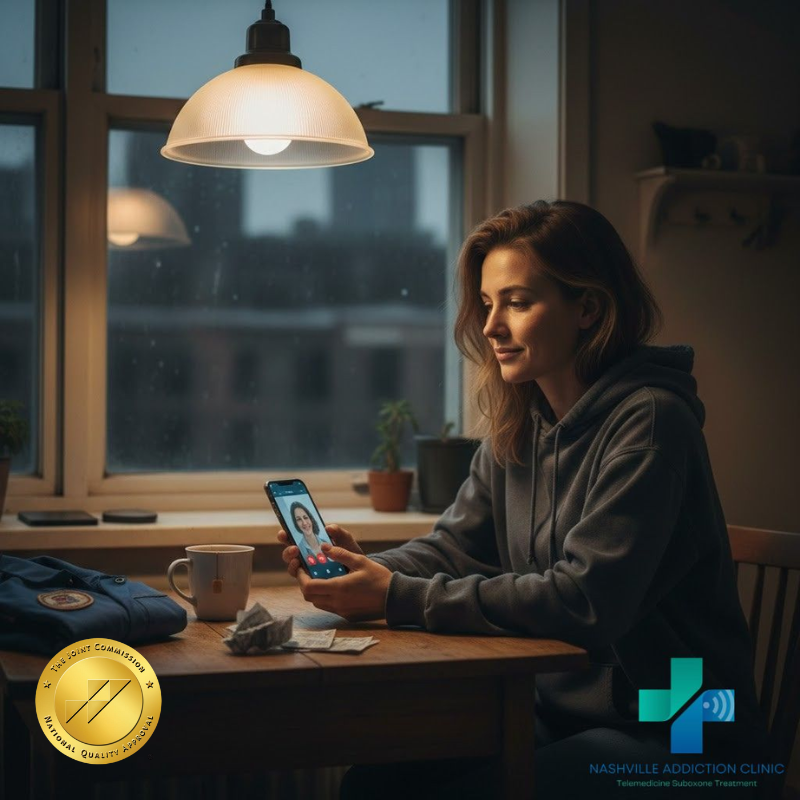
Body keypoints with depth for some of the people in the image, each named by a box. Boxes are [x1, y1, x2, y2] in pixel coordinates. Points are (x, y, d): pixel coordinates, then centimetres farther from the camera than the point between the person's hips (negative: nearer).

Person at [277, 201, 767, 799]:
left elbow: (586, 600, -27)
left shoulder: (648, 420, -19)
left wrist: (401, 598, -26)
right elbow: (457, 547, 8)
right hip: (559, 711, 7)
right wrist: (366, 567, -14)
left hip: (671, 738, -7)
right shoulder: (518, 425, 8)